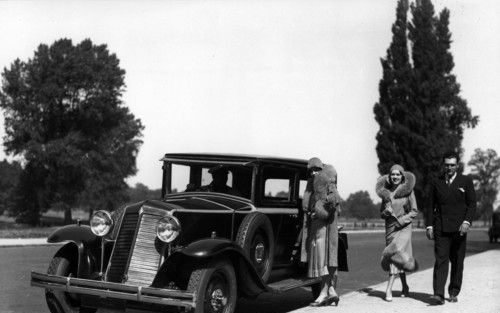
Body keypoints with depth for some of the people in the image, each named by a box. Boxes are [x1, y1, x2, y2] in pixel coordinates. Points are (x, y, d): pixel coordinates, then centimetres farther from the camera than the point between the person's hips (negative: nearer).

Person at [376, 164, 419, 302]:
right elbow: (382, 213, 13)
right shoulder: (385, 192, 7)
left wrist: (401, 220, -13)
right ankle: (405, 286, 25)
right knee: (397, 257, 6)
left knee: (395, 252, -20)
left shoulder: (408, 190, -2)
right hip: (390, 227, 4)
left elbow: (414, 211, -2)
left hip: (403, 227, -4)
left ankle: (389, 289, -18)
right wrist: (386, 212, -9)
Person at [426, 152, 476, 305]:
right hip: (441, 228, 0)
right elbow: (431, 205, 11)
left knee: (457, 262, 6)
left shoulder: (466, 181, 6)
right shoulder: (436, 183, 10)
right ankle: (439, 295, -16)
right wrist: (429, 225, 2)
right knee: (440, 260, -9)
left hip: (459, 228, 0)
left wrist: (466, 222, -12)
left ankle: (454, 293, 18)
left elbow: (472, 204, 2)